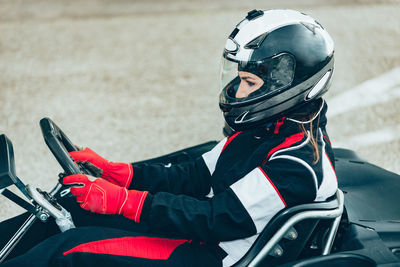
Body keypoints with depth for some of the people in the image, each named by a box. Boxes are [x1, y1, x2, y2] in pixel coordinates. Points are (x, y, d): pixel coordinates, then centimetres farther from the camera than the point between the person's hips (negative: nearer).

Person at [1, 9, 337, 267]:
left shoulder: (297, 164, -24)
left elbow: (220, 219, -27)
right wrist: (115, 172, -2)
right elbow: (196, 176, 9)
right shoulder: (265, 127, 6)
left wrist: (121, 201, -27)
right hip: (203, 237, 9)